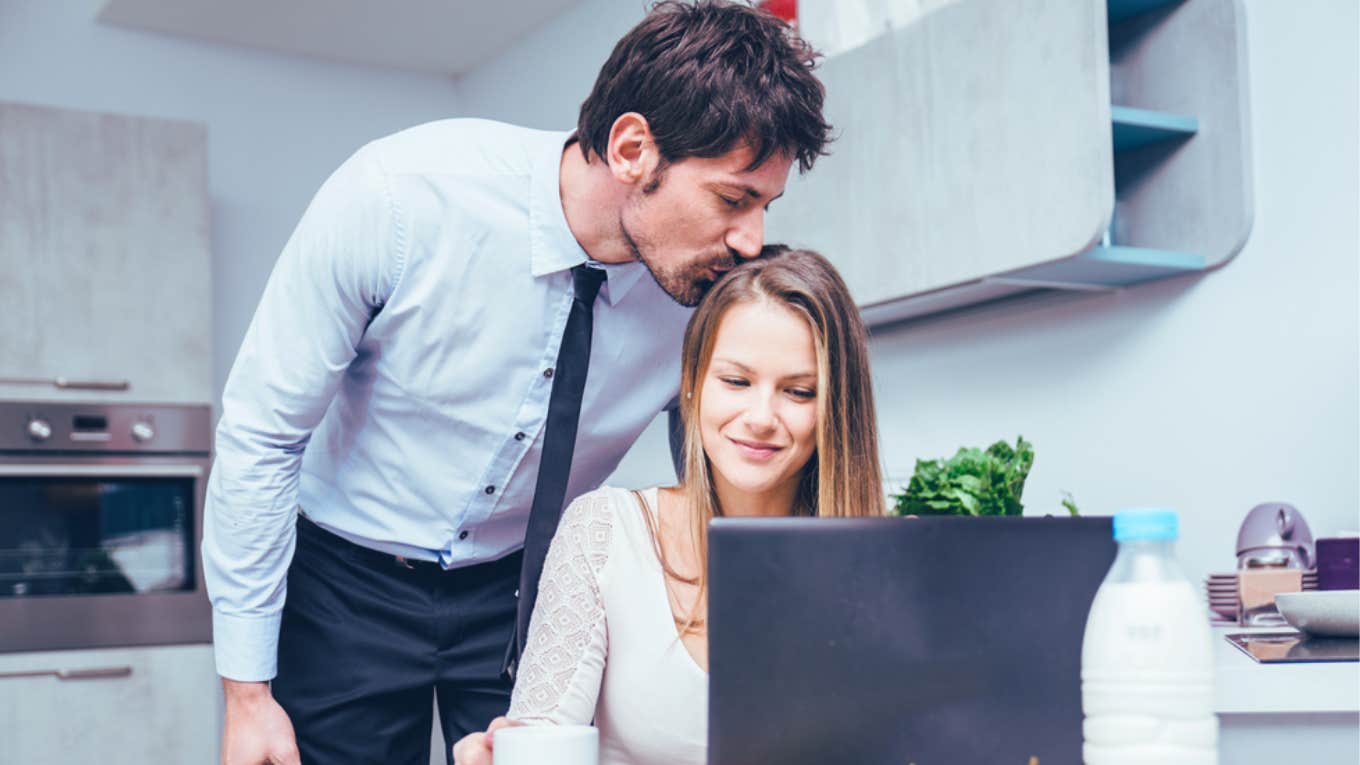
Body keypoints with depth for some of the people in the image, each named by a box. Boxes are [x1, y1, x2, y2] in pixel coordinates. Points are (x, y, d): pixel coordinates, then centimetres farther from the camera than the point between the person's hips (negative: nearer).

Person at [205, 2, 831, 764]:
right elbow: (259, 436, -17)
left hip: (520, 587, 2)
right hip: (346, 580, -2)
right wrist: (246, 692, -14)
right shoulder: (400, 194, -26)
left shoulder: (712, 298, -17)